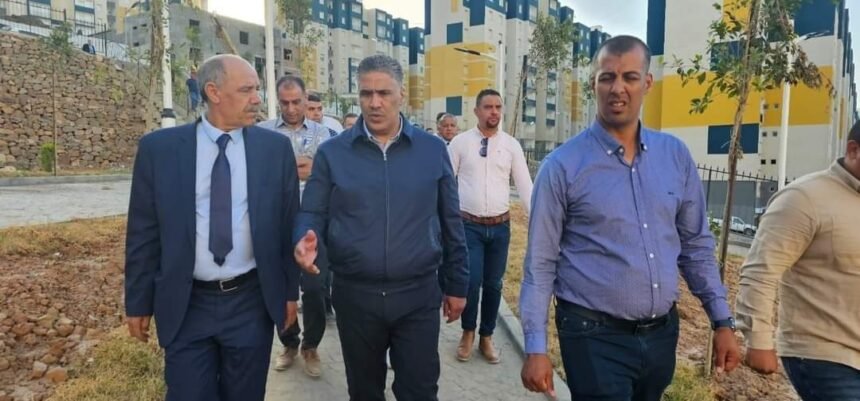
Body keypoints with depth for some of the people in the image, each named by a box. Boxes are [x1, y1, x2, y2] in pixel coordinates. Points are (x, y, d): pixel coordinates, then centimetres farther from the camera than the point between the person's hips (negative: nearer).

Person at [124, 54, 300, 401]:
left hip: (252, 303, 1)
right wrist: (139, 303, 4)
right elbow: (143, 233, 0)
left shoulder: (275, 147, -3)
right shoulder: (158, 148, -5)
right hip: (185, 307, 0)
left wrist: (290, 291, 5)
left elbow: (287, 224, 2)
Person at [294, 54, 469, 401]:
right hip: (355, 296, 1)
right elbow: (312, 215, 2)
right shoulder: (332, 152, 0)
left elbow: (450, 222, 5)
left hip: (418, 295, 0)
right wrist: (306, 239, -22)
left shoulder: (433, 150, 1)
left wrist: (456, 284, 6)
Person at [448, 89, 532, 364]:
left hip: (500, 226, 2)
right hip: (469, 225, -2)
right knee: (471, 282, -6)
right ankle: (468, 333, 22)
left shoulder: (511, 145, 2)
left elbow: (525, 185, 0)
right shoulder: (460, 142, -2)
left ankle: (486, 337, 31)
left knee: (493, 284, 11)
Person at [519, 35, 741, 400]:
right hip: (595, 336, -5)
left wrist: (722, 321, 7)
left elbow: (696, 245, 9)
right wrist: (535, 347, -11)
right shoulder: (562, 166, -11)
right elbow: (540, 263, -9)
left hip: (662, 332, 5)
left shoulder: (676, 155, 1)